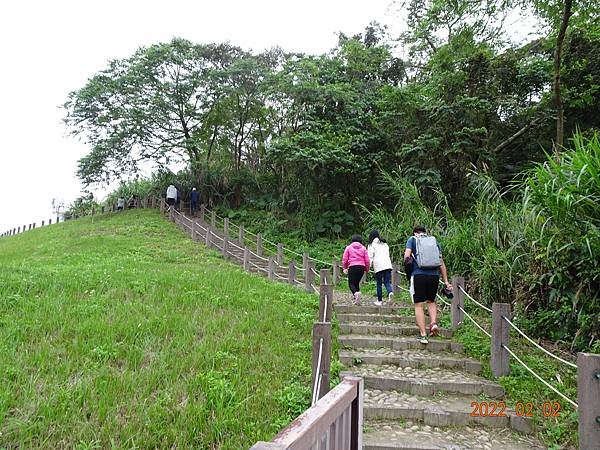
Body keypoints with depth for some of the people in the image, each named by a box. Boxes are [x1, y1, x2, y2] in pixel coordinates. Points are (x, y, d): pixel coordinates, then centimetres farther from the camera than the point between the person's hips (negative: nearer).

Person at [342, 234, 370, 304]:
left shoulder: (348, 247, 7)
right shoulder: (363, 248, 12)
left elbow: (344, 259, 4)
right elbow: (367, 260, 7)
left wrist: (344, 268, 17)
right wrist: (367, 269, 18)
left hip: (352, 267, -3)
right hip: (361, 267, 3)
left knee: (351, 283, 0)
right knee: (357, 282, 17)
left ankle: (355, 293, -30)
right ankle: (356, 298, 13)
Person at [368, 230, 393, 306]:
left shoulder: (372, 244, 7)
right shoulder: (385, 244, 22)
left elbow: (370, 256, -1)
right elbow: (387, 255, 20)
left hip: (378, 266, -4)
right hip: (387, 264, 4)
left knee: (379, 283, 4)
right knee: (387, 282, 3)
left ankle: (379, 301, 6)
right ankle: (390, 292, -27)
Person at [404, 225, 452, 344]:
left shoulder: (412, 240, 10)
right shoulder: (434, 241, 17)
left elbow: (407, 256, -7)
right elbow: (441, 262, 13)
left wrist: (406, 261, 14)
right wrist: (446, 281, 13)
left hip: (418, 275, -3)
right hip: (434, 275, 3)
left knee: (419, 304, 5)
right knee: (431, 301, 23)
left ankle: (423, 334, 2)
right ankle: (434, 323, 0)